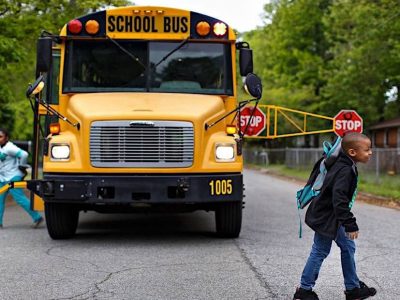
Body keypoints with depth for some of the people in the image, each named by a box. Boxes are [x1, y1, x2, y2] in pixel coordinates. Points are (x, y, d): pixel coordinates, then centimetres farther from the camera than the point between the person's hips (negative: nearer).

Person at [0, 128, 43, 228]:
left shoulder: (9, 148, -19)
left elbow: (24, 154, -28)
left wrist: (21, 166, -15)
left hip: (13, 178, -9)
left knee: (20, 198, -10)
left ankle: (37, 217, -3)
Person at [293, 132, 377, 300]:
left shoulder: (345, 166, 5)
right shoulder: (345, 171, -26)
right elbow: (339, 199, -33)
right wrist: (350, 224, -32)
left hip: (332, 217, 10)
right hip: (326, 218, -10)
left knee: (347, 247, 14)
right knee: (320, 251, 1)